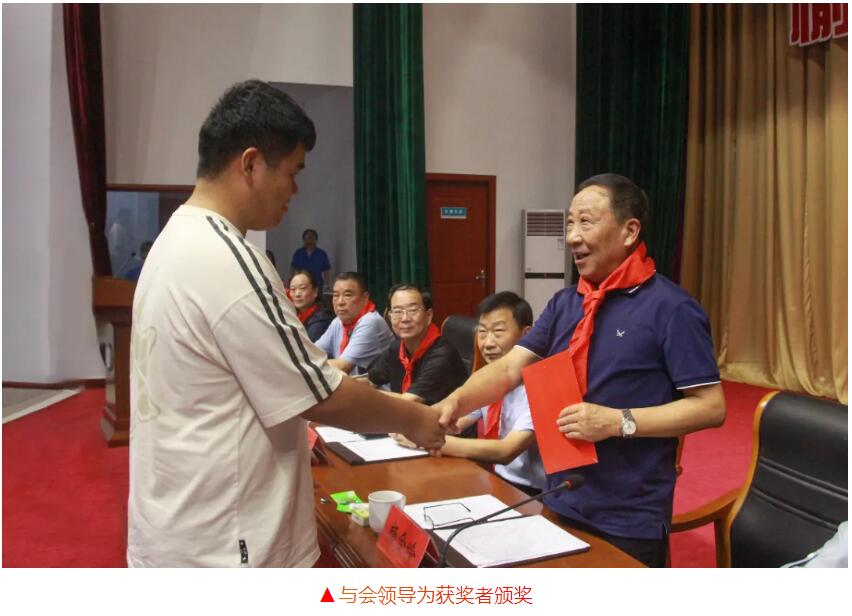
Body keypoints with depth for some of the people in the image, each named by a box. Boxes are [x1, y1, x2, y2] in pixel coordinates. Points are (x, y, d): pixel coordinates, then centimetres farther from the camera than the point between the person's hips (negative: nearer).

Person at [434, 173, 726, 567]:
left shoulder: (670, 307, -14)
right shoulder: (564, 303, 6)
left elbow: (711, 407, -15)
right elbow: (509, 368, -2)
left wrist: (618, 422, -23)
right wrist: (455, 402, -20)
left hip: (630, 519, -6)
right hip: (560, 503, 6)